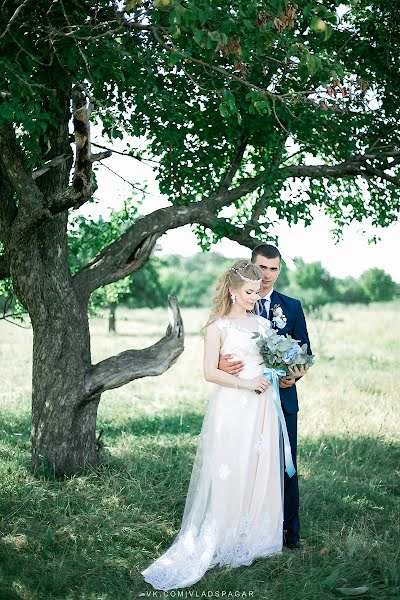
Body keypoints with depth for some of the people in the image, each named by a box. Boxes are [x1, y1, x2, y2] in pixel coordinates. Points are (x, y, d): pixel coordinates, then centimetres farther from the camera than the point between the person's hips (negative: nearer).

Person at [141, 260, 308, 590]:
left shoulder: (264, 323, 13)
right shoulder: (218, 326, -2)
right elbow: (210, 371, -8)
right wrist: (243, 382, -15)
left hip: (263, 408, 5)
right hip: (232, 409, -5)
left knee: (260, 473, 8)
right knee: (228, 475, -3)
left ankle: (253, 538, 20)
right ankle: (221, 542, 7)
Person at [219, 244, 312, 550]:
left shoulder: (292, 307, 8)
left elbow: (305, 350, 8)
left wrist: (295, 375, -12)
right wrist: (221, 364, -25)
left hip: (282, 396, 2)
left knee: (286, 466, 6)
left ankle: (290, 531, 17)